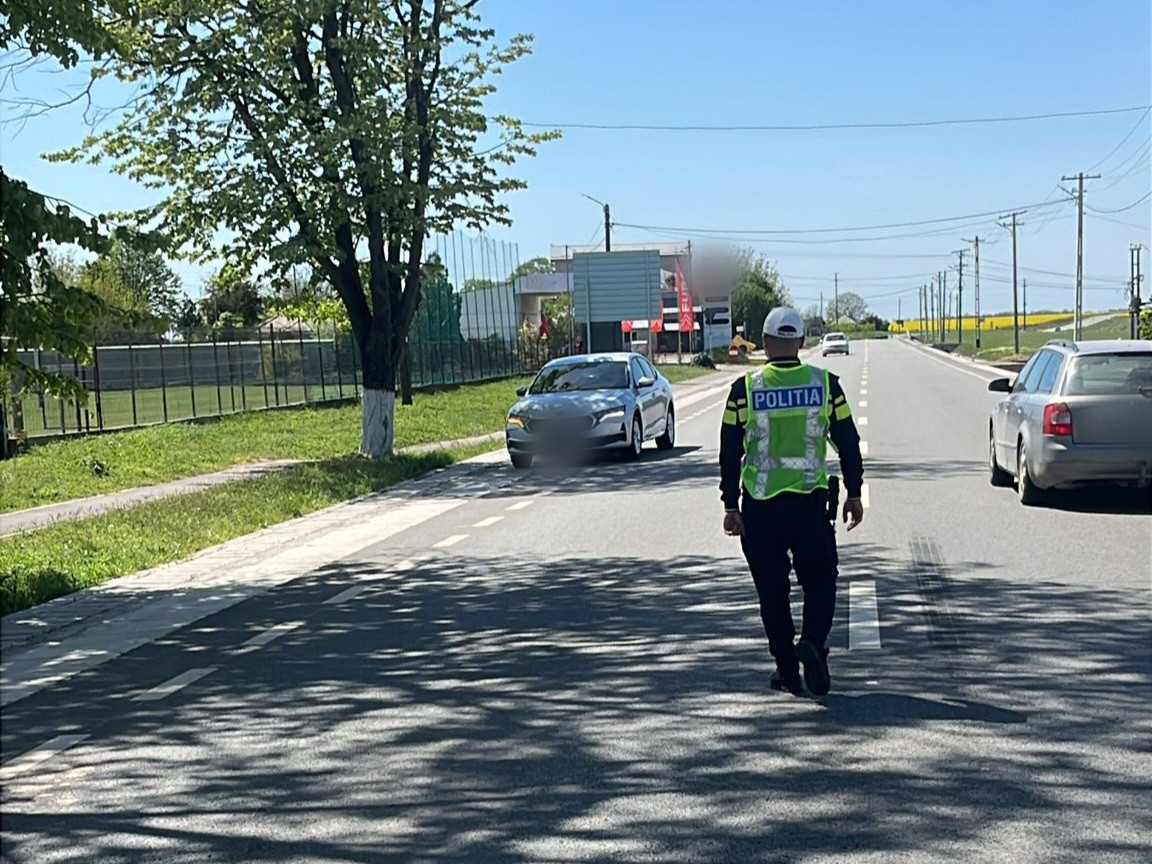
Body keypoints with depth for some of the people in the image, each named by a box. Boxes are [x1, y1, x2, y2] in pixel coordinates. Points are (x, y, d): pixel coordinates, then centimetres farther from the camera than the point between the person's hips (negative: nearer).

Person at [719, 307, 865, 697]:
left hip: (759, 507, 0)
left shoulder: (745, 389, -3)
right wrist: (854, 494, 13)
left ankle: (787, 670, 13)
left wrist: (731, 506, 6)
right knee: (819, 579, 13)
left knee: (772, 590, 10)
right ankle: (813, 641, -12)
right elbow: (848, 443, 4)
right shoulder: (825, 384, 0)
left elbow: (730, 453, -1)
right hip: (809, 503, 0)